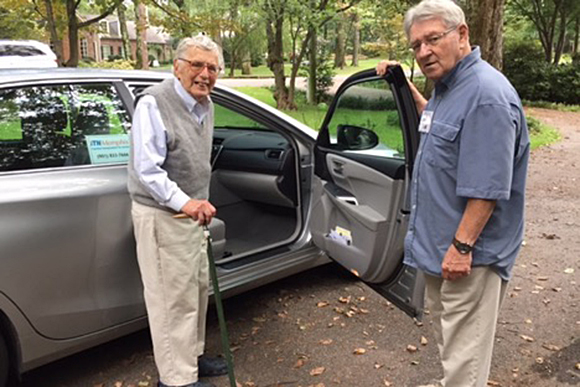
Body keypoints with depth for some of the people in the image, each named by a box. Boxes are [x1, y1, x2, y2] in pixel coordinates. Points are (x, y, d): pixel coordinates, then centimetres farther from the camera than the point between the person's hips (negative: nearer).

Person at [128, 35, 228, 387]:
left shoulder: (206, 106, 8)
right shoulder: (154, 103, -19)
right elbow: (147, 169, -24)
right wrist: (184, 202, -34)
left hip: (192, 212, 9)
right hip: (162, 215, -9)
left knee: (198, 288, 19)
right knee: (173, 297, -2)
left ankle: (192, 355, 37)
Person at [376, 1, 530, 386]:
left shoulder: (485, 95, -23)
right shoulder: (449, 86, 7)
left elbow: (487, 189, -25)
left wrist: (461, 246, -23)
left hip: (469, 254, -10)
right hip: (439, 244, 10)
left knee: (464, 355, 4)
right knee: (447, 335, 26)